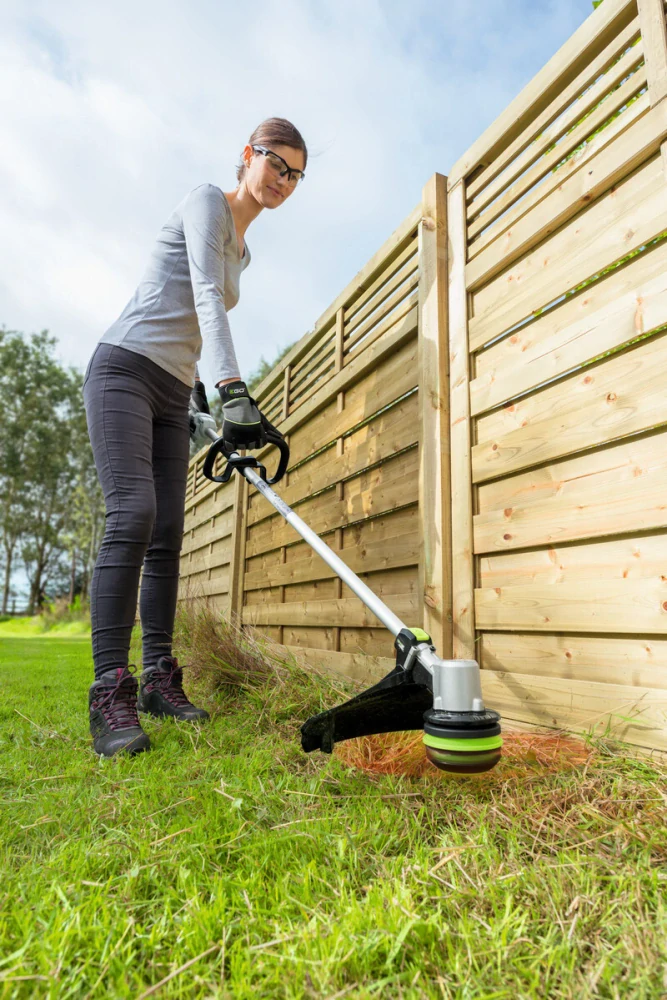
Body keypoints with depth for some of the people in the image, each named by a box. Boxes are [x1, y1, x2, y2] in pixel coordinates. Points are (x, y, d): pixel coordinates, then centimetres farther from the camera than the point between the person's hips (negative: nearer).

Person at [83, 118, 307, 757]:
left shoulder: (241, 249, 23)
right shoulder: (207, 202, -2)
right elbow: (205, 296, -20)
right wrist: (232, 390, -33)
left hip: (172, 394, 8)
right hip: (124, 369, -8)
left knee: (167, 535, -1)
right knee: (132, 515, -23)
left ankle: (158, 679, 5)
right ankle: (111, 693, -19)